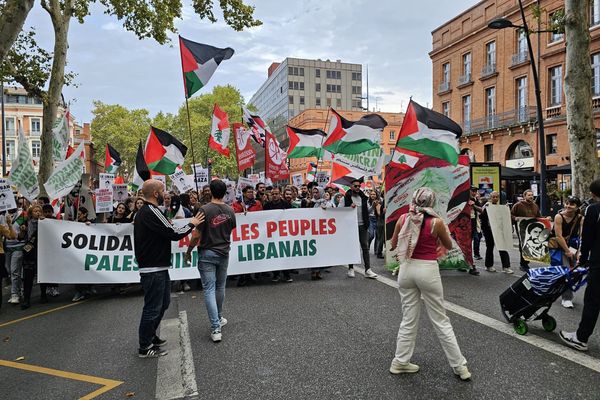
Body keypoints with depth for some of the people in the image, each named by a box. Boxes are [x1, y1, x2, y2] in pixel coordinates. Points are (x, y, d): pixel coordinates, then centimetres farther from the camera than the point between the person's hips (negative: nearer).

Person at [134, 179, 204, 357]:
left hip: (157, 267, 10)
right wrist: (192, 224, -6)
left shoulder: (142, 212, 14)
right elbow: (174, 234, -20)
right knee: (153, 307, 1)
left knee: (163, 303, 21)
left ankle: (150, 336, 35)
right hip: (154, 270, -10)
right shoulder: (151, 212, -20)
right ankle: (145, 347, 14)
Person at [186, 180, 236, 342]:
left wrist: (189, 251, -1)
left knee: (209, 290, -2)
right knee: (220, 287, 19)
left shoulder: (205, 209, -16)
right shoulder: (230, 210, -1)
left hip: (207, 254, -4)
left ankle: (216, 328, -5)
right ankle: (219, 318, 34)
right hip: (223, 253, 4)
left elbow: (196, 235, -15)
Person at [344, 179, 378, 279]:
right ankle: (351, 269, 18)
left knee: (365, 247, -1)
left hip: (362, 225, 3)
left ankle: (368, 270, -1)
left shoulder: (363, 197, 12)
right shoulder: (346, 197, -1)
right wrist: (350, 206, -20)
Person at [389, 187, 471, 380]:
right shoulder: (436, 222, -10)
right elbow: (449, 246, 8)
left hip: (406, 269, 3)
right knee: (440, 320, 9)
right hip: (428, 270, -3)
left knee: (409, 319, 15)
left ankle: (400, 361, 21)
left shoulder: (403, 218, -2)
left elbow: (393, 244, 11)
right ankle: (459, 365, 19)